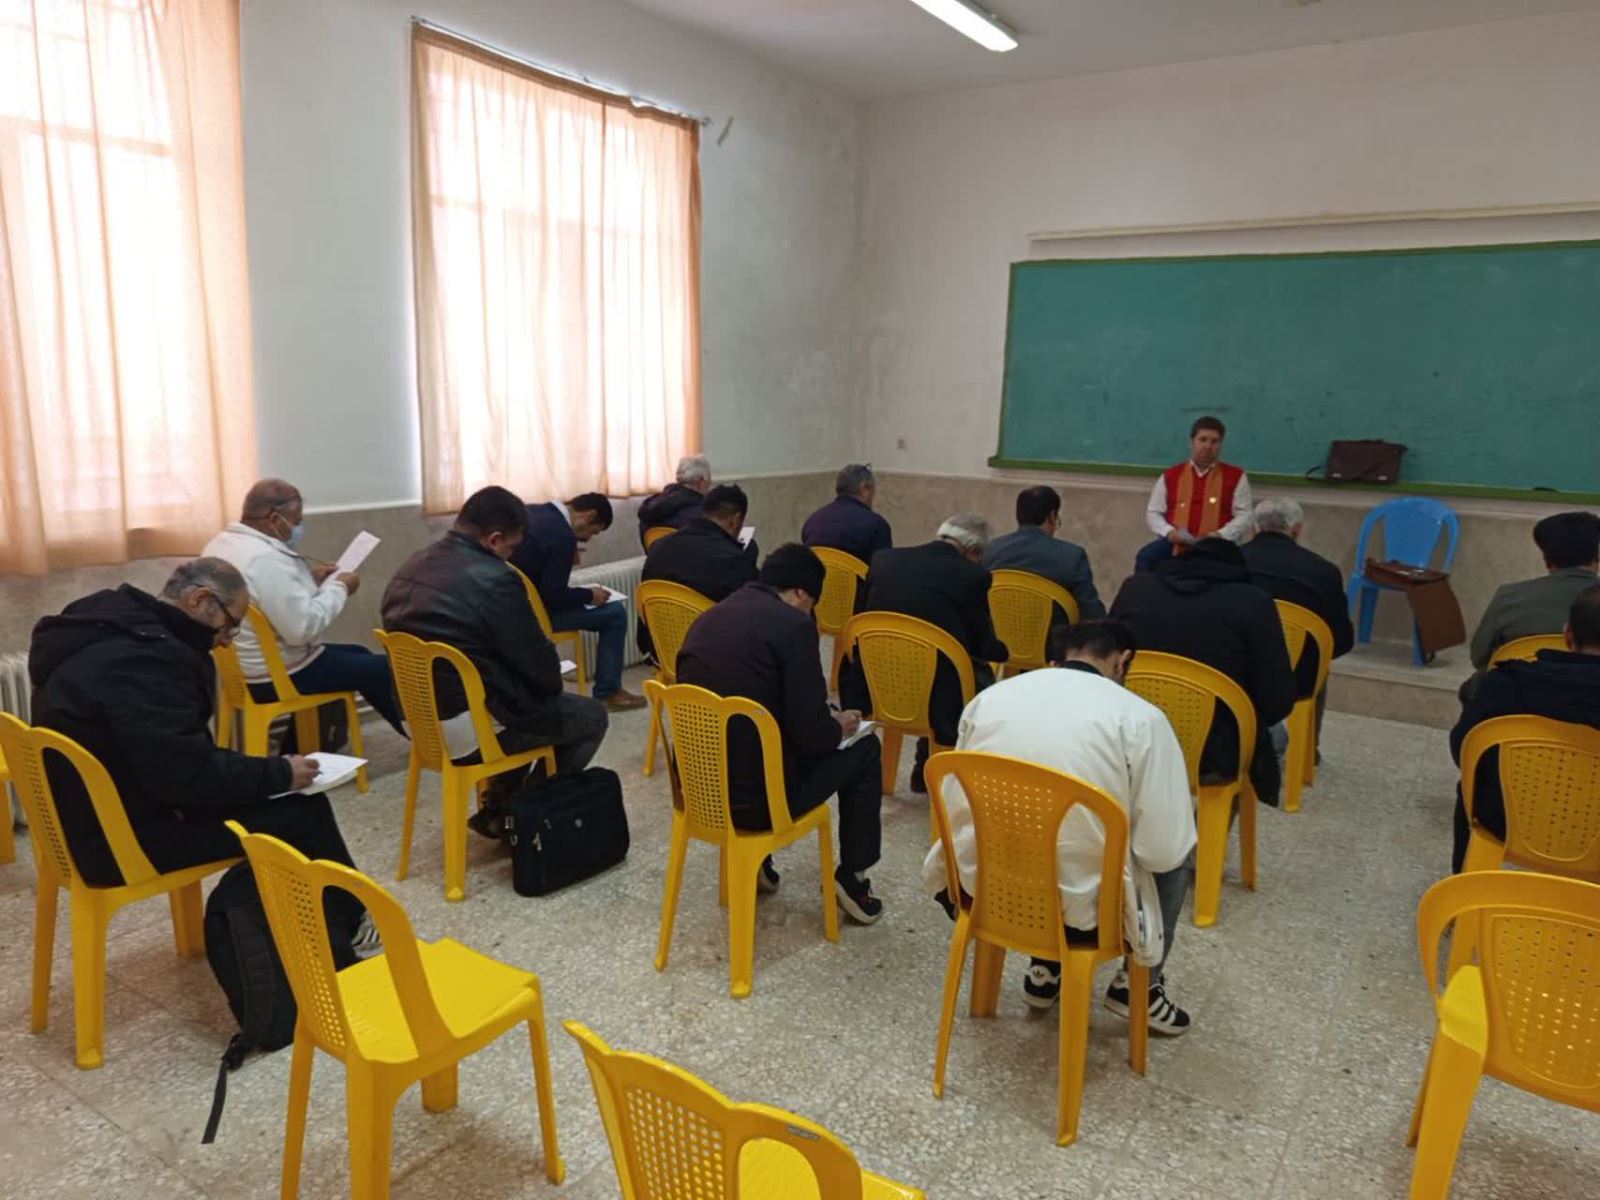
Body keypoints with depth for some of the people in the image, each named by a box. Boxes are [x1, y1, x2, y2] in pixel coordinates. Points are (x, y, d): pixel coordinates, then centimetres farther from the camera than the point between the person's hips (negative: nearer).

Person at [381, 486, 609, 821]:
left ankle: (499, 808, 27)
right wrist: (552, 685, 8)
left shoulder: (409, 569, 6)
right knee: (592, 716, 8)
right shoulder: (494, 579, -21)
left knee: (521, 695, 31)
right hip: (468, 724, -9)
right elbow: (537, 659, -15)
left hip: (416, 717, 9)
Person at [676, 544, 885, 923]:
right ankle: (852, 878, 22)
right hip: (755, 798, -7)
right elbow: (810, 734, -17)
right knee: (864, 749, 16)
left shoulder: (707, 618, 8)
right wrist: (840, 726, 6)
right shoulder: (793, 624, -13)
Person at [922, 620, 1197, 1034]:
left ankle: (1046, 968, 31)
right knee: (1177, 851, 24)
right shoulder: (1140, 717, -10)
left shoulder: (989, 697, 1)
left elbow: (955, 814, 7)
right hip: (1082, 910, -3)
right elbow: (1163, 851, -10)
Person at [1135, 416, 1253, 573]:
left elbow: (1244, 516, 7)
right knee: (1145, 558, -29)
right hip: (1175, 543, 1)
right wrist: (1169, 532, -7)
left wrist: (1221, 535, -13)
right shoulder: (1170, 476, 16)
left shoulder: (1236, 476, 13)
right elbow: (1153, 513, 15)